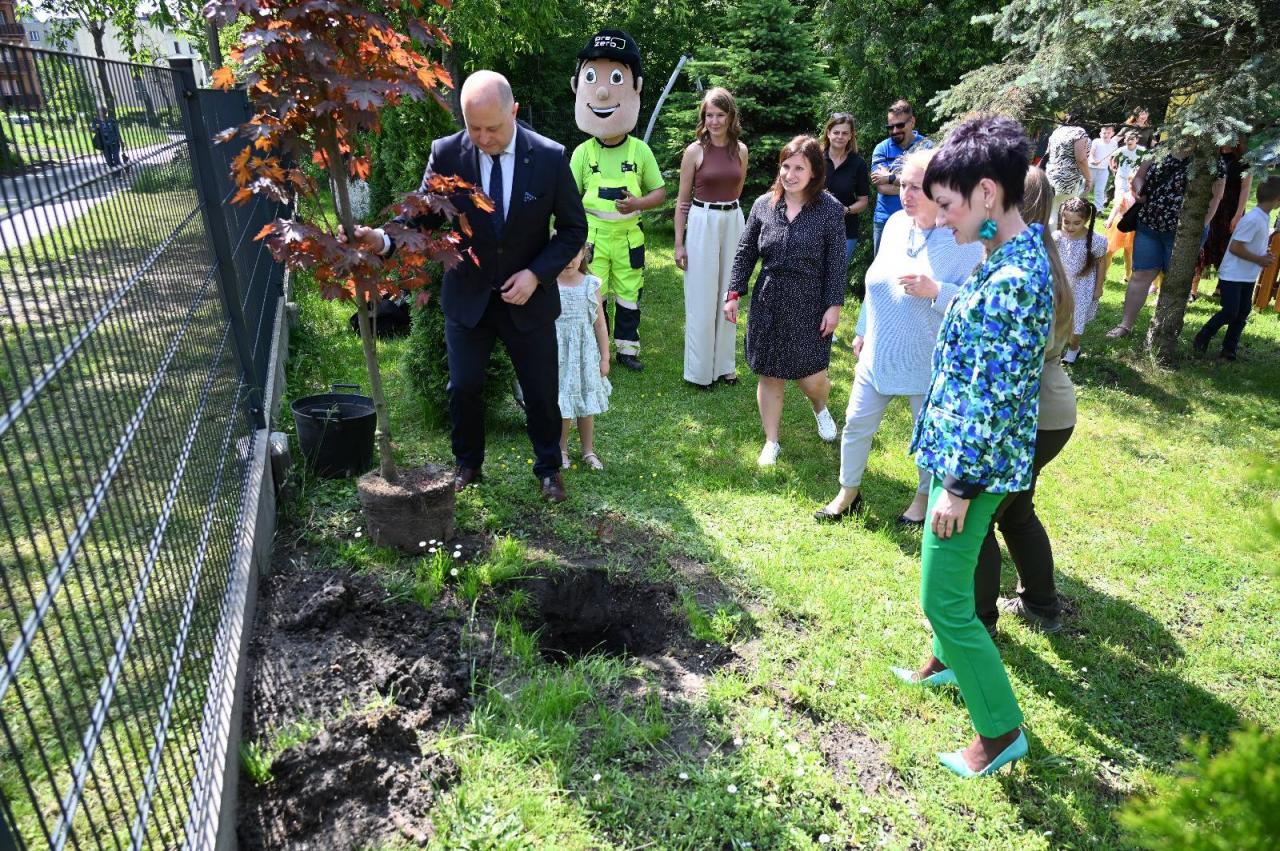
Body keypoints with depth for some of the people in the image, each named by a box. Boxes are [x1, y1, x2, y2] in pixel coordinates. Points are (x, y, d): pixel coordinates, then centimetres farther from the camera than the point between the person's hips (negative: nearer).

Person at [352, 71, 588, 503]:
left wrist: (536, 273, -16)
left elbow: (574, 228, -5)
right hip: (467, 297, 1)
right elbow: (422, 217, -8)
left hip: (528, 296, 0)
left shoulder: (550, 157, -13)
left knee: (542, 391, 10)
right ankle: (467, 463, 33)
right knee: (463, 388, 7)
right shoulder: (445, 153, -11)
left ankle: (548, 468, 32)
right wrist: (382, 238, -29)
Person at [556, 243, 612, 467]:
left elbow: (600, 324, 2)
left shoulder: (590, 285, -3)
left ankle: (589, 451, 26)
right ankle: (561, 449, 25)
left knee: (586, 406, 10)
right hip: (557, 354, -1)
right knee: (561, 406, 5)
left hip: (584, 353, 2)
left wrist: (604, 358, 3)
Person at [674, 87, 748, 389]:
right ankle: (699, 370, 13)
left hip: (733, 222, 4)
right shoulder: (694, 151, -5)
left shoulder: (740, 150, 5)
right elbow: (683, 200, -3)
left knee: (728, 296, 11)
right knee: (701, 299, 2)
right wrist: (679, 243, -6)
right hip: (701, 223, -4)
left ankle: (724, 363, 23)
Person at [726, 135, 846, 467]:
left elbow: (836, 262, -5)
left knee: (811, 378, 0)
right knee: (769, 376, 9)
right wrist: (734, 294, 2)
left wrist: (834, 305, -8)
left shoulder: (830, 209, -7)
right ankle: (771, 442, 25)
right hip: (768, 303, 3)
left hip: (810, 307, -2)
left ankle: (820, 408, 38)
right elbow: (745, 253, 6)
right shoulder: (763, 204, 1)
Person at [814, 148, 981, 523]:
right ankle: (848, 493, 31)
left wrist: (935, 291, -34)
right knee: (857, 423, 11)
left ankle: (924, 498, 38)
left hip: (929, 363, -5)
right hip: (879, 353, 5)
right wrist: (863, 330, 16)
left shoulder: (963, 240, -18)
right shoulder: (896, 224, 0)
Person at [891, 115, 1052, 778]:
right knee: (947, 579, 27)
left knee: (943, 599, 2)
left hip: (972, 462, -10)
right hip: (958, 448, 10)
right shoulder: (1008, 257, 5)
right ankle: (948, 662, 50)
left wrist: (960, 486, -18)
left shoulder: (1013, 280, -25)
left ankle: (1000, 730, 20)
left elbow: (998, 400, -25)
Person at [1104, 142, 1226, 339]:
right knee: (1141, 275, 5)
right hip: (1148, 226, 3)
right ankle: (1126, 325, 13)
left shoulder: (1212, 161, -7)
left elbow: (1215, 196, -5)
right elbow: (1138, 176, 12)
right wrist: (1139, 190, -11)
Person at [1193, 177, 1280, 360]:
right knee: (1230, 312, -9)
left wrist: (1265, 257, 2)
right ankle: (1202, 338, 10)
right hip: (1233, 275, -9)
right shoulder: (1252, 219, -20)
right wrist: (1260, 260, -15)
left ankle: (1230, 348, 14)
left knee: (1243, 312, 7)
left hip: (1249, 276, 9)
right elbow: (1235, 247, -23)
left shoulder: (1265, 218, 8)